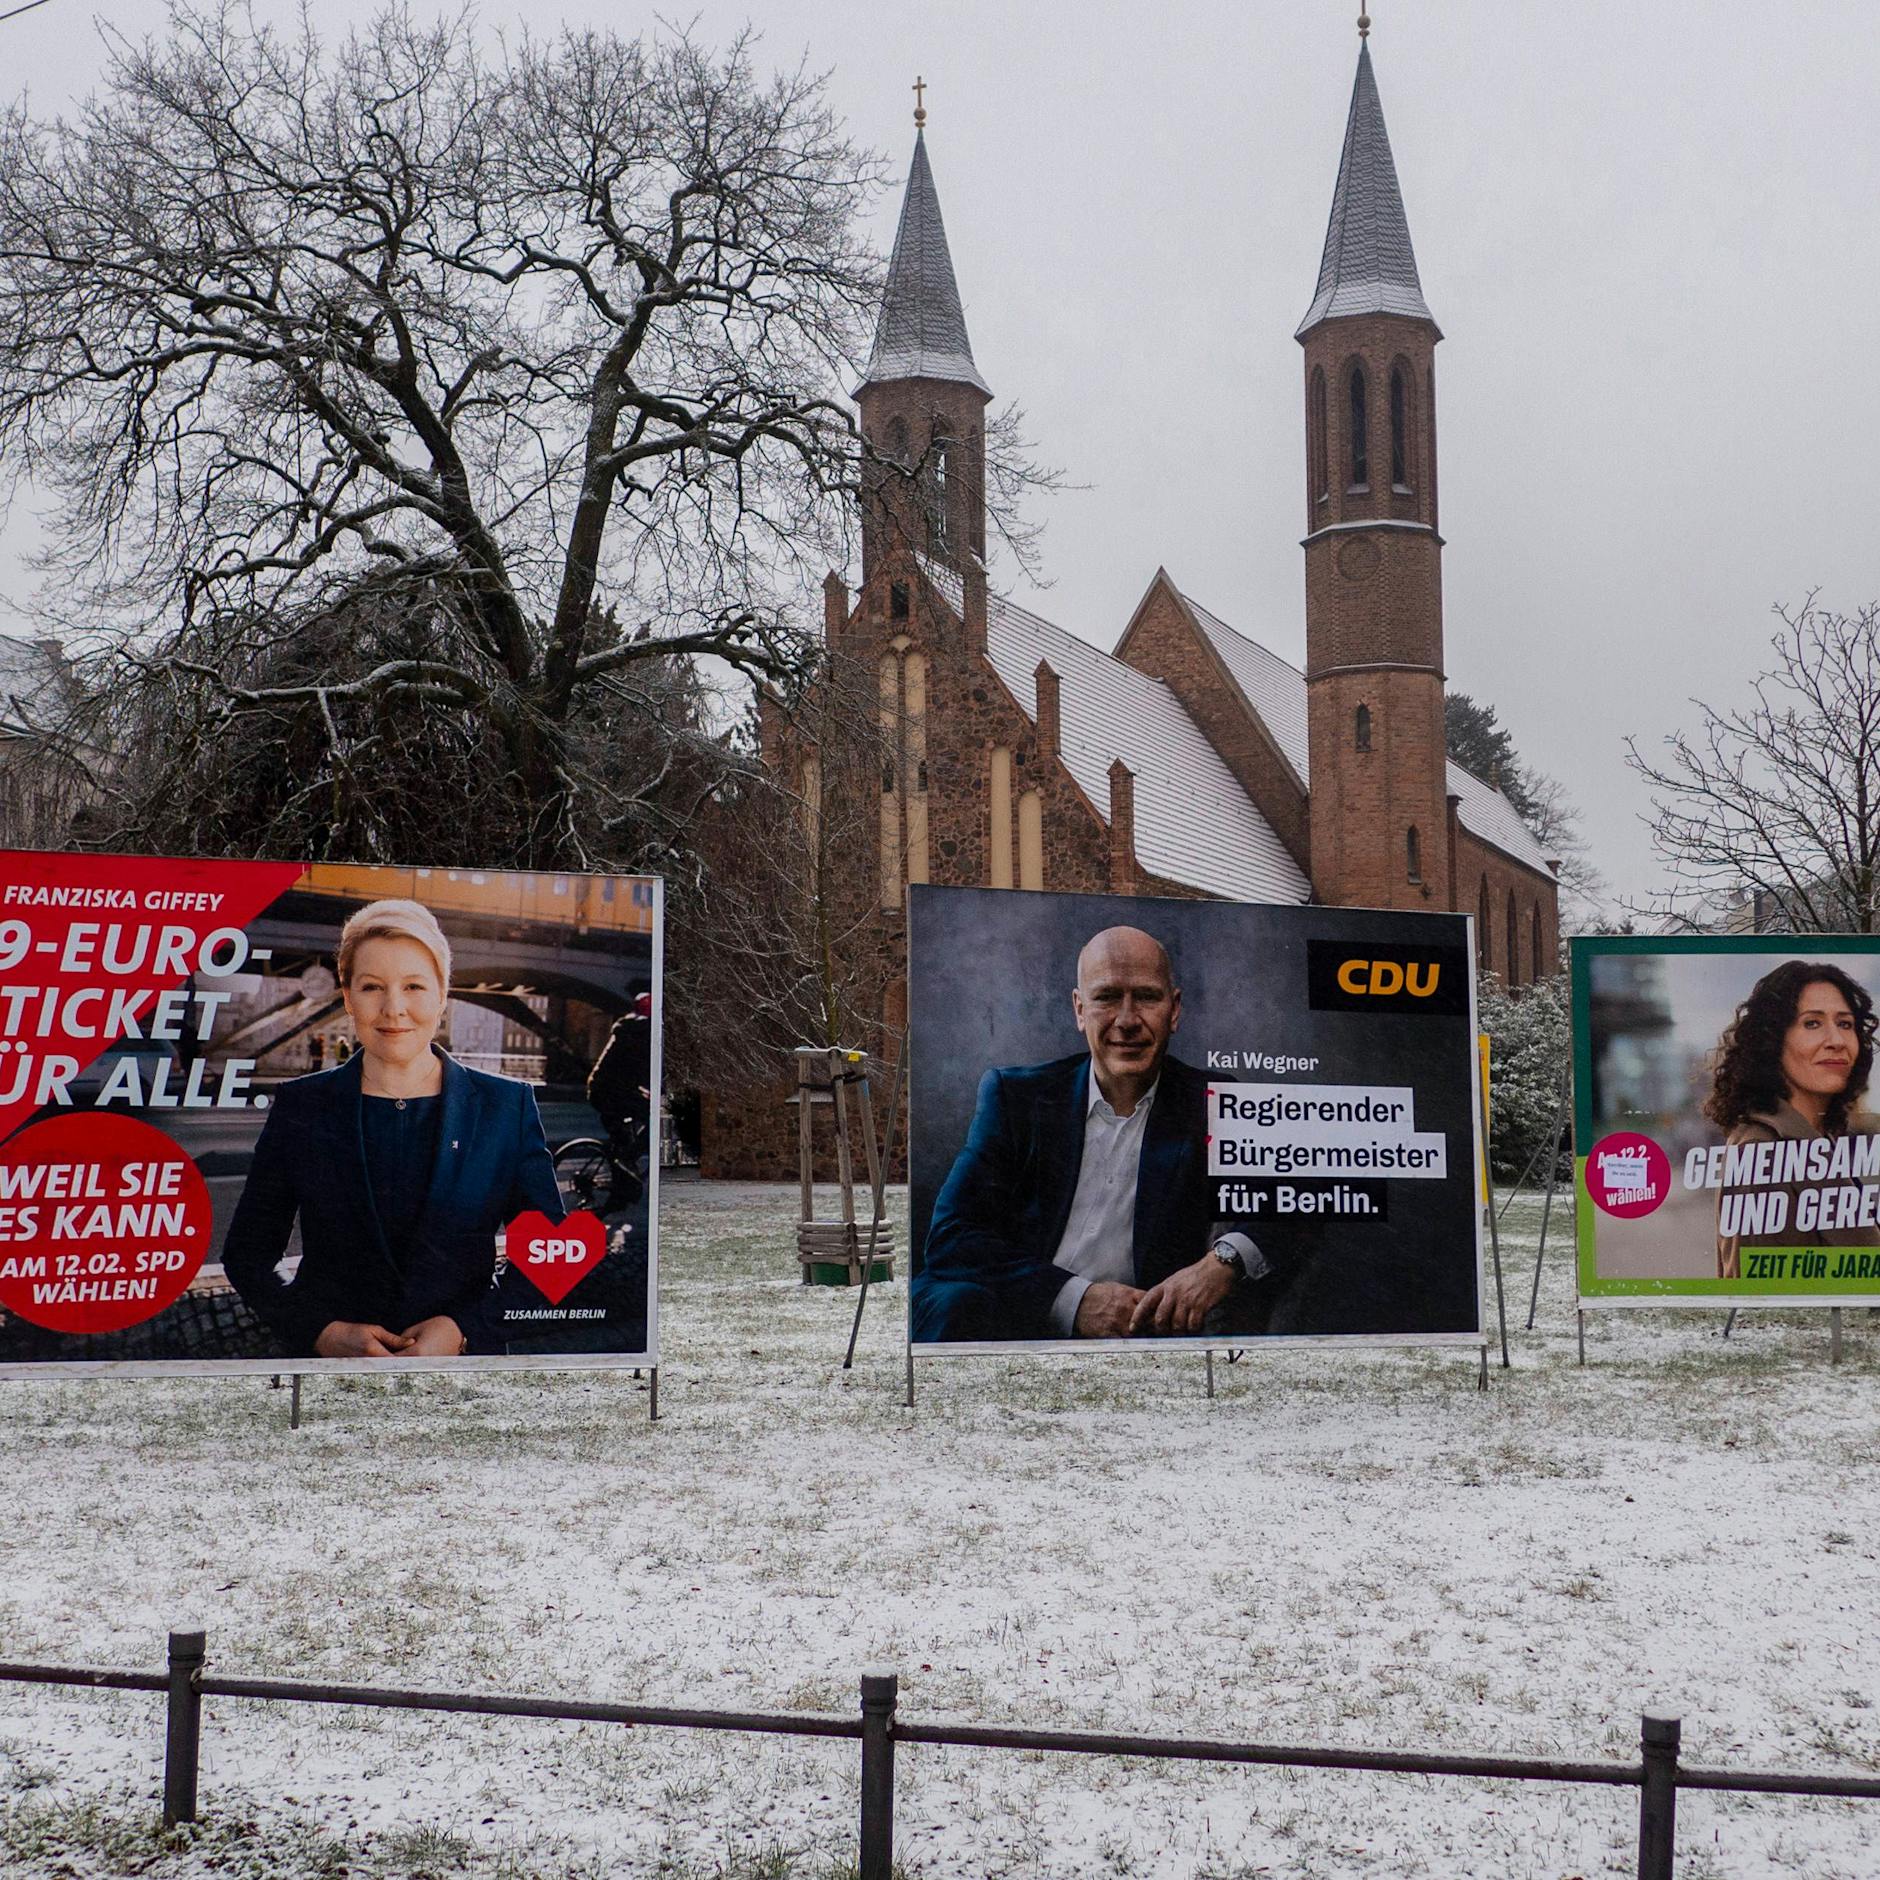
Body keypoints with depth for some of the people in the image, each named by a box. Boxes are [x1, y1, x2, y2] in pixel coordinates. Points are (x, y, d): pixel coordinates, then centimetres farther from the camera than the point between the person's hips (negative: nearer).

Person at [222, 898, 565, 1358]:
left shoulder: (507, 1107, -2)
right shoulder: (300, 1108, 1)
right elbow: (247, 1253, 4)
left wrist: (462, 1328, -13)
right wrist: (323, 1332, -10)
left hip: (464, 1360, 0)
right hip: (326, 1361, 1)